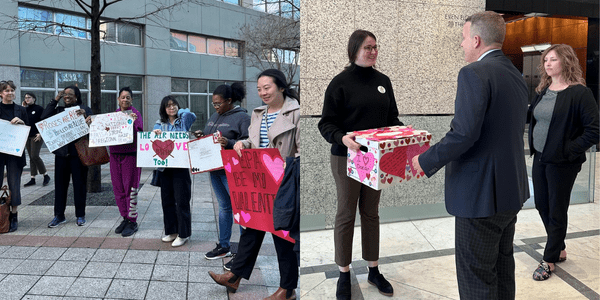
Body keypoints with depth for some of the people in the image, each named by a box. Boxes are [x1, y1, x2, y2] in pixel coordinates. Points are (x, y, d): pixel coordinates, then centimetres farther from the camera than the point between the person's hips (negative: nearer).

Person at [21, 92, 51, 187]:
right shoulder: (25, 109, 13)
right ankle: (33, 179, 11)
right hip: (27, 136, 6)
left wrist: (40, 133, -16)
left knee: (35, 156, -13)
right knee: (31, 157, 8)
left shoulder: (39, 109, -4)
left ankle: (46, 176, 0)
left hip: (36, 136, -6)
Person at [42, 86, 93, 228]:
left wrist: (84, 115, -23)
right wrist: (55, 100, 1)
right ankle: (59, 215, 18)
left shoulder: (84, 109, 3)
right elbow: (44, 117, -1)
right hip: (61, 152, 4)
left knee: (79, 184, 4)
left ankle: (80, 215, 14)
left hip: (78, 152, -3)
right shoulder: (59, 110, 13)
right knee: (60, 183, 8)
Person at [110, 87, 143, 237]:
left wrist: (134, 122, -32)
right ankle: (125, 218, 22)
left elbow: (139, 133, -15)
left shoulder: (135, 113, -3)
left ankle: (132, 221, 6)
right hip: (115, 154, 6)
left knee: (130, 188, -3)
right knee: (118, 189, 9)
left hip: (130, 154, -6)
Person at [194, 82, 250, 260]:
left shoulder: (242, 117, -9)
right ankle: (223, 247, 26)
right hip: (215, 169, 8)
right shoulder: (215, 117, 16)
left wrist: (229, 143, -30)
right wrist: (201, 136, 5)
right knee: (224, 207, 16)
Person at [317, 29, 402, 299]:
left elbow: (392, 117, 15)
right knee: (346, 214, 6)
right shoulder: (341, 82, -9)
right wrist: (342, 138, -30)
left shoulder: (383, 81, 8)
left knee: (371, 212, 14)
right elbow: (326, 123, -11)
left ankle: (373, 270, 29)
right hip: (346, 158, -5)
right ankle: (344, 274, 21)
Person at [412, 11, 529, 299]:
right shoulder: (516, 76, 12)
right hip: (512, 190, 10)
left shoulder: (474, 73, -17)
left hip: (480, 194, -9)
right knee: (502, 263, 24)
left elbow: (464, 133, -26)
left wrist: (426, 161, -13)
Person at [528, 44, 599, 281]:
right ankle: (559, 249, 36)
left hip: (561, 163, -7)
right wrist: (533, 145, 7)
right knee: (541, 205, 16)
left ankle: (550, 260, 20)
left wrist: (570, 150, -18)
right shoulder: (543, 91, 8)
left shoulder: (579, 93, -13)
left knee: (556, 211, 5)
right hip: (539, 157, 7)